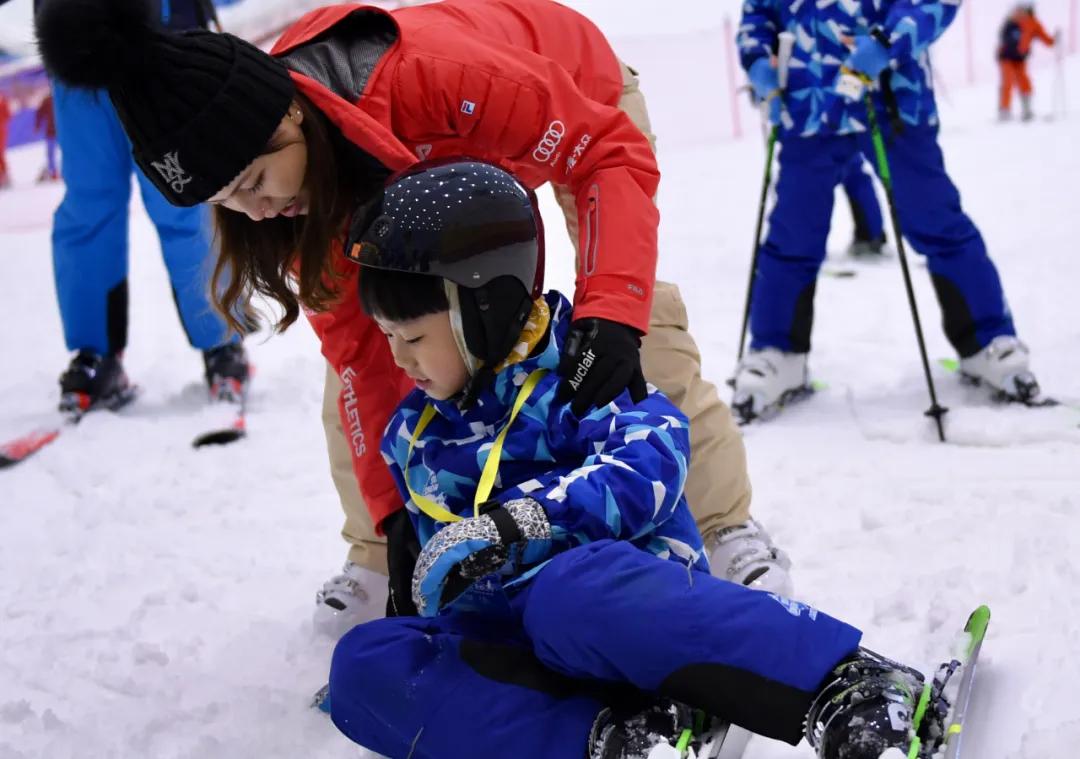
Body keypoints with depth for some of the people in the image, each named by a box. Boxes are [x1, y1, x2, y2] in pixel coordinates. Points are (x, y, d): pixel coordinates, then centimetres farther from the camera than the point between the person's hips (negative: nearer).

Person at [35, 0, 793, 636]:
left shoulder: (439, 75, -47)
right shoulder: (295, 164, -27)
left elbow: (613, 151, -38)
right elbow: (360, 343, -22)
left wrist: (611, 309, -51)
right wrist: (397, 512, -23)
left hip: (577, 98, -4)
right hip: (434, 163, 4)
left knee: (640, 320, -15)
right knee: (361, 331, -8)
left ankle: (729, 527, 3)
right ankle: (377, 555, 8)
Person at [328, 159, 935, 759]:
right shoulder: (413, 435, 17)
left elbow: (650, 466, -23)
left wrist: (516, 520, -31)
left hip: (619, 605, -6)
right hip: (508, 643, 7)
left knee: (572, 590, -43)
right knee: (363, 663, -19)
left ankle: (849, 686, -38)